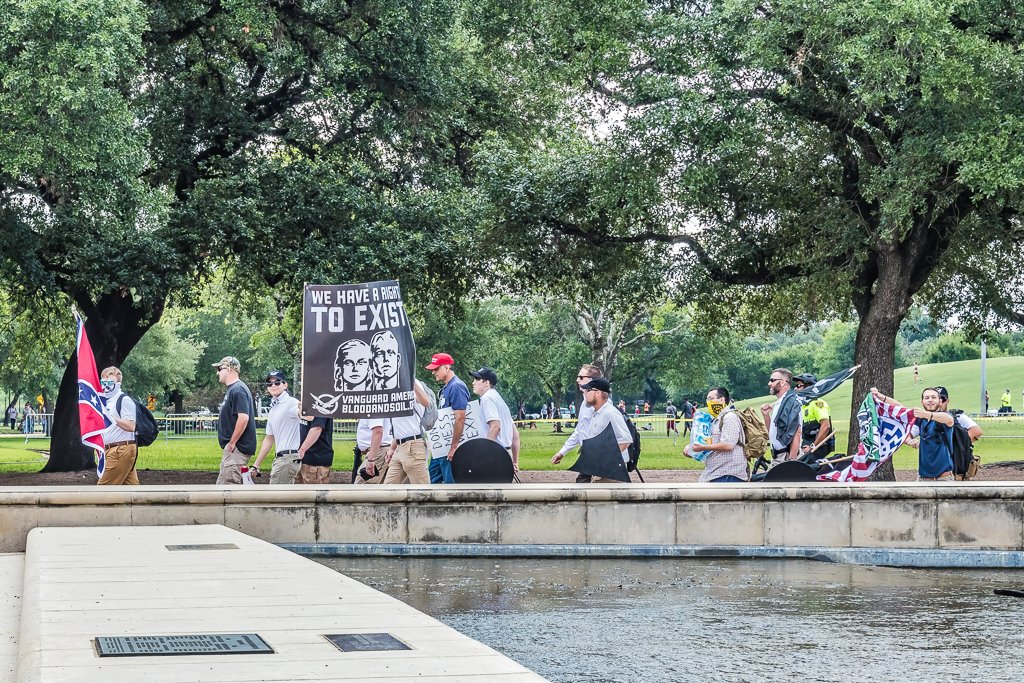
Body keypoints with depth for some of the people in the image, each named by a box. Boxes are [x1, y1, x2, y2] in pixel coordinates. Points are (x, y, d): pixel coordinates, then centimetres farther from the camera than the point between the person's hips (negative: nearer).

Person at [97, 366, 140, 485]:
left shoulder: (124, 400, -10)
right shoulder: (107, 401, 19)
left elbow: (130, 426, -19)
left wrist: (110, 416, -24)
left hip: (121, 451, -10)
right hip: (112, 450, 10)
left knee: (103, 488, -9)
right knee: (132, 486, 7)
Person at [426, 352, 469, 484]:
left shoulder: (456, 387, -15)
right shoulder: (445, 388, 17)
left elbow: (460, 419, -22)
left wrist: (453, 447, -23)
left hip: (450, 447, -10)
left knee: (451, 482, -6)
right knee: (432, 479, 12)